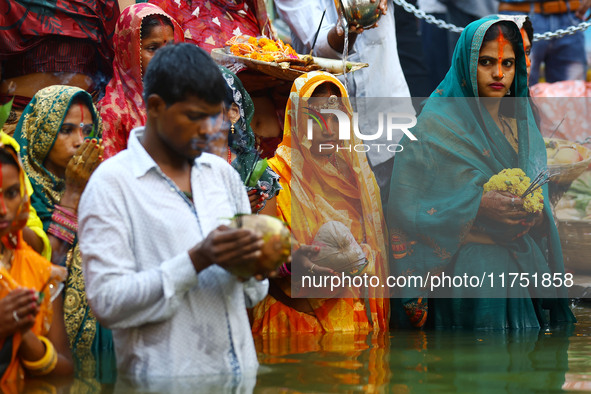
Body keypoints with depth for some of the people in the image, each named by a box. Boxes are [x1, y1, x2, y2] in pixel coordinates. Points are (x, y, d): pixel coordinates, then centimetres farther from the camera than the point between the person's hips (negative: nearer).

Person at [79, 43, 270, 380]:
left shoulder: (223, 174, 14)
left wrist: (249, 266, -3)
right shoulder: (111, 184, -3)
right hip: (166, 385, -5)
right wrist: (197, 261, -18)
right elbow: (107, 301, -13)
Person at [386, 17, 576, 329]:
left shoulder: (522, 126, 14)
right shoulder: (438, 125, -5)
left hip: (526, 265, 5)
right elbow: (407, 204, -11)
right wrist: (477, 206, -20)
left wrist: (534, 208, -4)